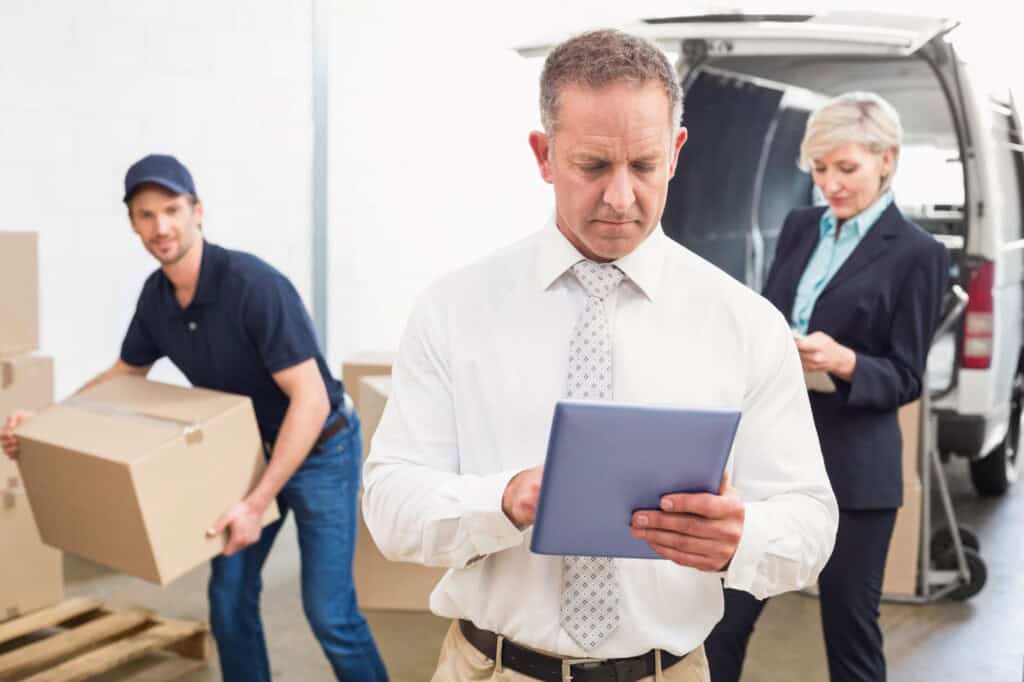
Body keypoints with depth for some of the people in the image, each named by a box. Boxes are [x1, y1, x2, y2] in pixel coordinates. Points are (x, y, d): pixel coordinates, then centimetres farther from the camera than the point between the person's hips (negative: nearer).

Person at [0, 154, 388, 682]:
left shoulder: (255, 285, -29)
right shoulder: (156, 294, -5)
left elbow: (311, 400, -31)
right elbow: (125, 374, 13)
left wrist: (258, 503, -33)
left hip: (320, 449, -7)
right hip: (252, 450, 7)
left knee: (327, 609, -6)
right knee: (229, 593, 9)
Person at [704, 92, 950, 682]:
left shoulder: (917, 253, -6)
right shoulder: (799, 227, 11)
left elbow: (906, 379, -7)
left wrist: (843, 361, -25)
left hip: (852, 468, -5)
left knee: (850, 625, 8)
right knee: (726, 611, 6)